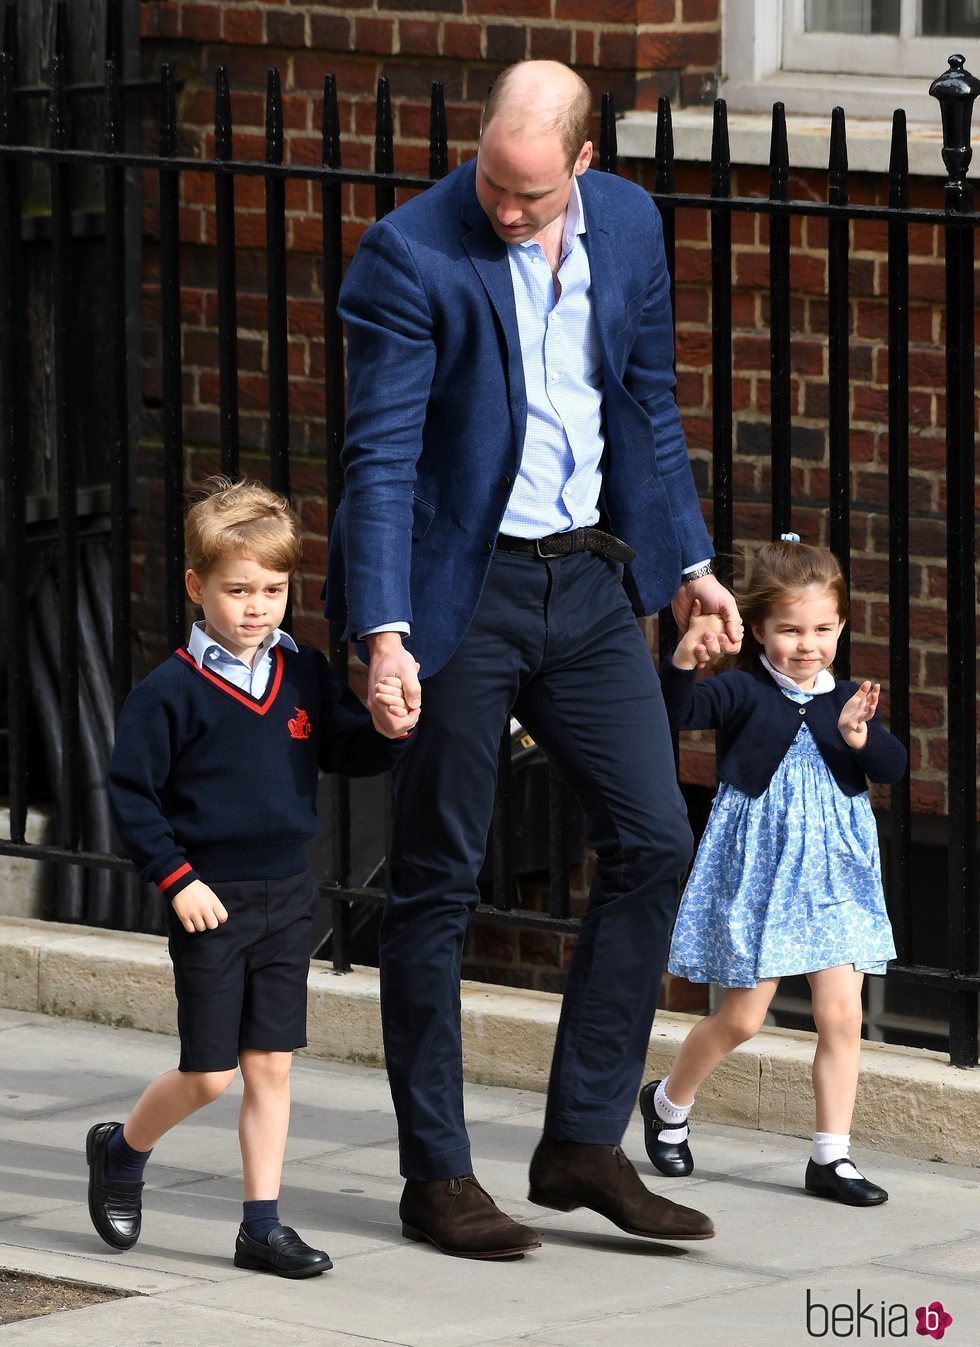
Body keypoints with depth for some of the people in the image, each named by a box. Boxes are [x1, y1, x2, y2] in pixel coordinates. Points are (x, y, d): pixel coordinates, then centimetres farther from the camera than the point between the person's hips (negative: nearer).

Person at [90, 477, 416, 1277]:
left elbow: (345, 752, 11)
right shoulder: (171, 692, -9)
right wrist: (176, 880, -13)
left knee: (271, 1065, 6)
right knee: (210, 1075, -1)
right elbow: (130, 795, -7)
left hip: (287, 895, 4)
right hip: (211, 903, -4)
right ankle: (121, 1152, 27)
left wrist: (389, 731, -11)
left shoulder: (304, 676, 4)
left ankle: (263, 1225, 12)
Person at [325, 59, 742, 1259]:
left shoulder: (629, 226, 2)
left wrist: (686, 560, 15)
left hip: (587, 578, 6)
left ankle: (584, 1145, 11)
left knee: (653, 841, 2)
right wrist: (383, 632, -25)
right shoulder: (408, 255, -15)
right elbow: (381, 453, -18)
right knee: (437, 877, 1)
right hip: (460, 586, -6)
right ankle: (436, 1179, 9)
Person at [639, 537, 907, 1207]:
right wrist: (683, 662, -42)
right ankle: (668, 1102, 30)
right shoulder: (744, 692, -8)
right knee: (743, 1016, 3)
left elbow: (893, 766, -3)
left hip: (834, 873, 4)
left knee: (842, 1013, -2)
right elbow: (677, 711, -23)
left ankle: (832, 1156, 6)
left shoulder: (847, 700, 4)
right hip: (758, 869, -4)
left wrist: (861, 737, -23)